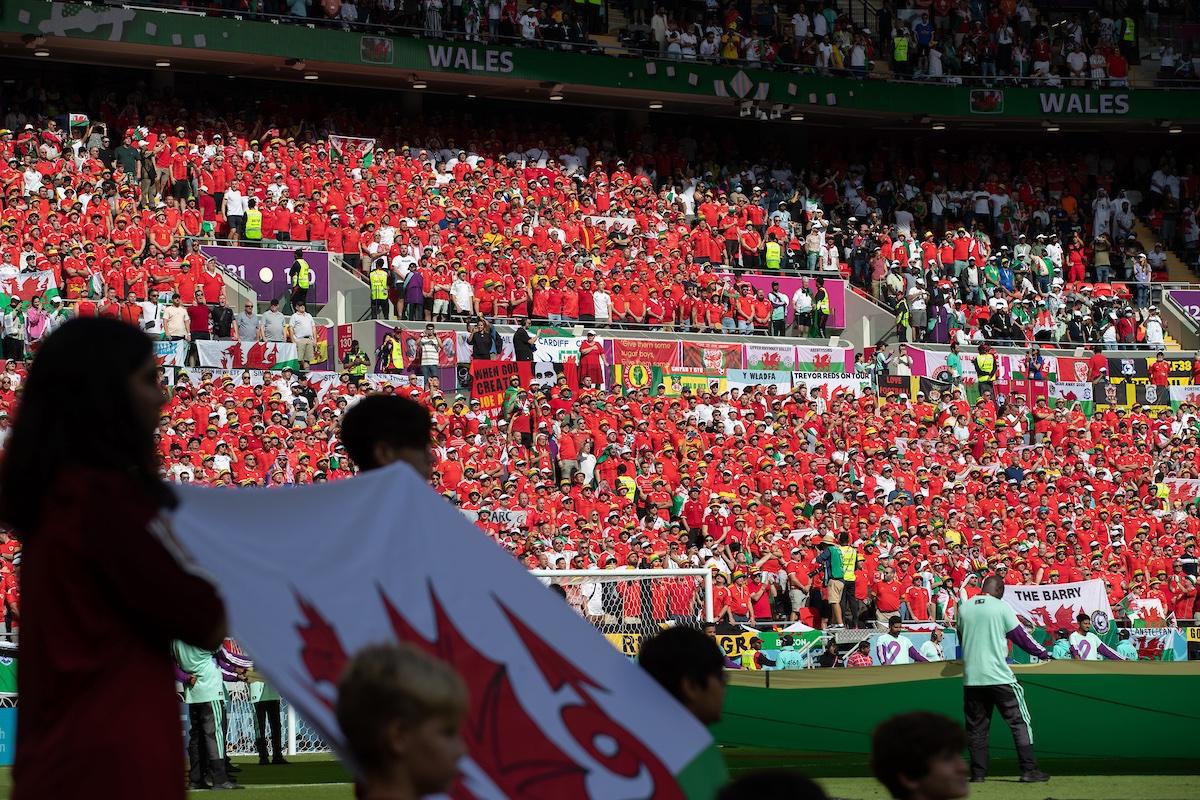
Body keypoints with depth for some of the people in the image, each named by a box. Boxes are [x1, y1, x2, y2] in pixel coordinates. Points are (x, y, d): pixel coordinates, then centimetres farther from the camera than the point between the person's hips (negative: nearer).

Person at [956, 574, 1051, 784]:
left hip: (971, 678, 4)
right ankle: (1029, 770, -4)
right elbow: (1020, 636, 1)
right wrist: (1044, 654, 15)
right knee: (1019, 722, 1)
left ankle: (978, 772, 8)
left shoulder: (963, 608, 8)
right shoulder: (1002, 607, -4)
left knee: (976, 727, 11)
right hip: (999, 677, -4)